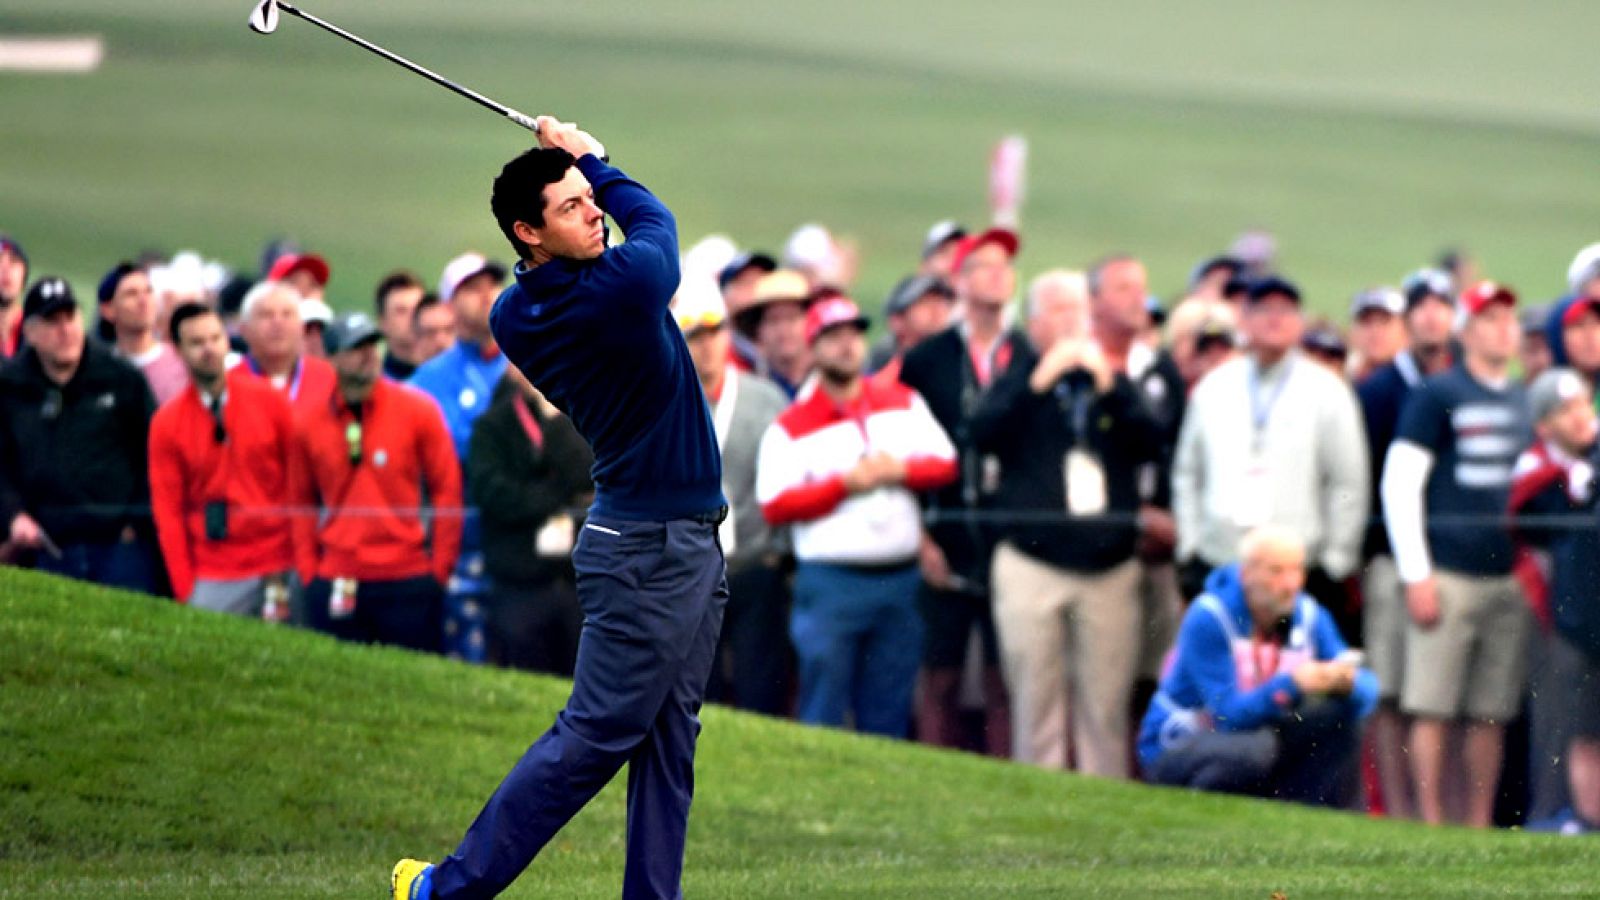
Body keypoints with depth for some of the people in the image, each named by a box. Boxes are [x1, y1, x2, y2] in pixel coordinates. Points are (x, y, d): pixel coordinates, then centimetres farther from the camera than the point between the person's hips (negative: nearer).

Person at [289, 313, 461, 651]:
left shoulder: (417, 410, 0)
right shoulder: (310, 424, 4)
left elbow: (447, 490, 2)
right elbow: (301, 502, 11)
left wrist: (440, 570, -1)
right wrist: (308, 572, 4)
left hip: (408, 584, -1)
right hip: (337, 587, 1)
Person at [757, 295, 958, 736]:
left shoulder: (903, 403, 13)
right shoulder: (790, 427, 1)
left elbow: (945, 464, 10)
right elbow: (775, 504, -9)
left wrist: (901, 469, -9)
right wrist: (846, 482, -14)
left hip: (900, 580, 4)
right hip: (830, 582, -4)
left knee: (889, 716, 6)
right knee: (823, 716, -6)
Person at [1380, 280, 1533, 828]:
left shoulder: (1526, 402, 16)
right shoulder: (1438, 396, -1)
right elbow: (1399, 484, -4)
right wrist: (1416, 575, -10)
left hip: (1510, 576, 5)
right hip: (1449, 572, -5)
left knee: (1492, 714, 5)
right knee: (1434, 709, -5)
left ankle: (1480, 824, 8)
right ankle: (1430, 824, -3)